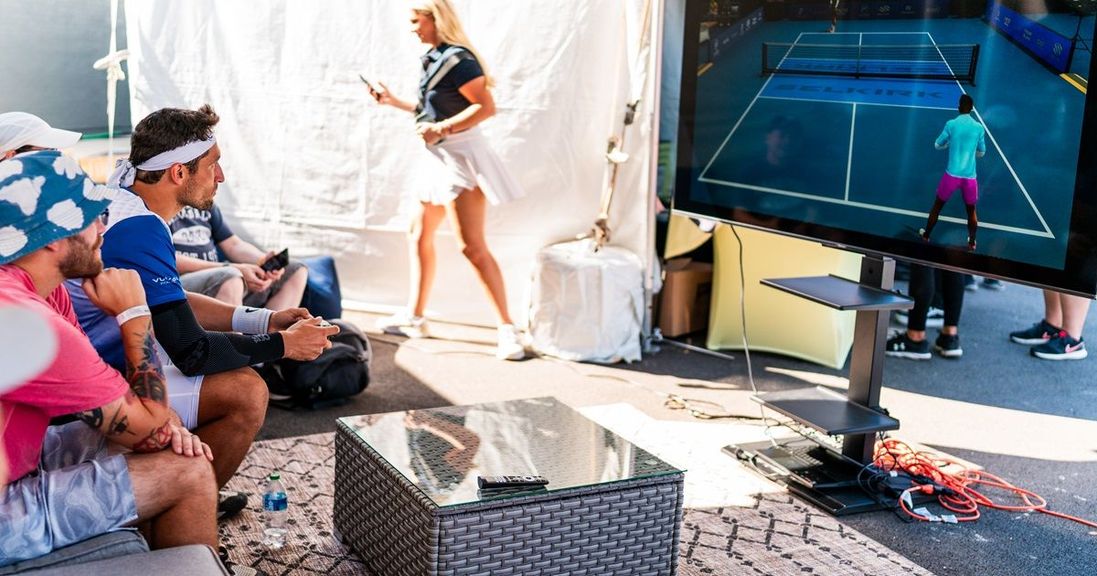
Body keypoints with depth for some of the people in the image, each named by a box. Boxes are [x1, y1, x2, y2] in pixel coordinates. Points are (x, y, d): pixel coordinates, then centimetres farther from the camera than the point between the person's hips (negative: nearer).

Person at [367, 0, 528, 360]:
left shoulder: (457, 60, -16)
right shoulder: (435, 59, 13)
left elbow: (486, 107, -23)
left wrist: (442, 129, -25)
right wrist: (393, 102, 22)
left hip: (461, 158, -10)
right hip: (440, 159, 10)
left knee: (471, 246, -14)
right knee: (419, 237, 16)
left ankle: (507, 330, -11)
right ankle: (414, 317, 28)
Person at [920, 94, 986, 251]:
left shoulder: (951, 124, -6)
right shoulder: (979, 128, -1)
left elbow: (937, 145, 8)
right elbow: (981, 153, 12)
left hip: (952, 175, -1)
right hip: (970, 177, 1)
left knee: (937, 206, 21)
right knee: (971, 211, 22)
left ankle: (926, 236, 34)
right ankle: (971, 243, 31)